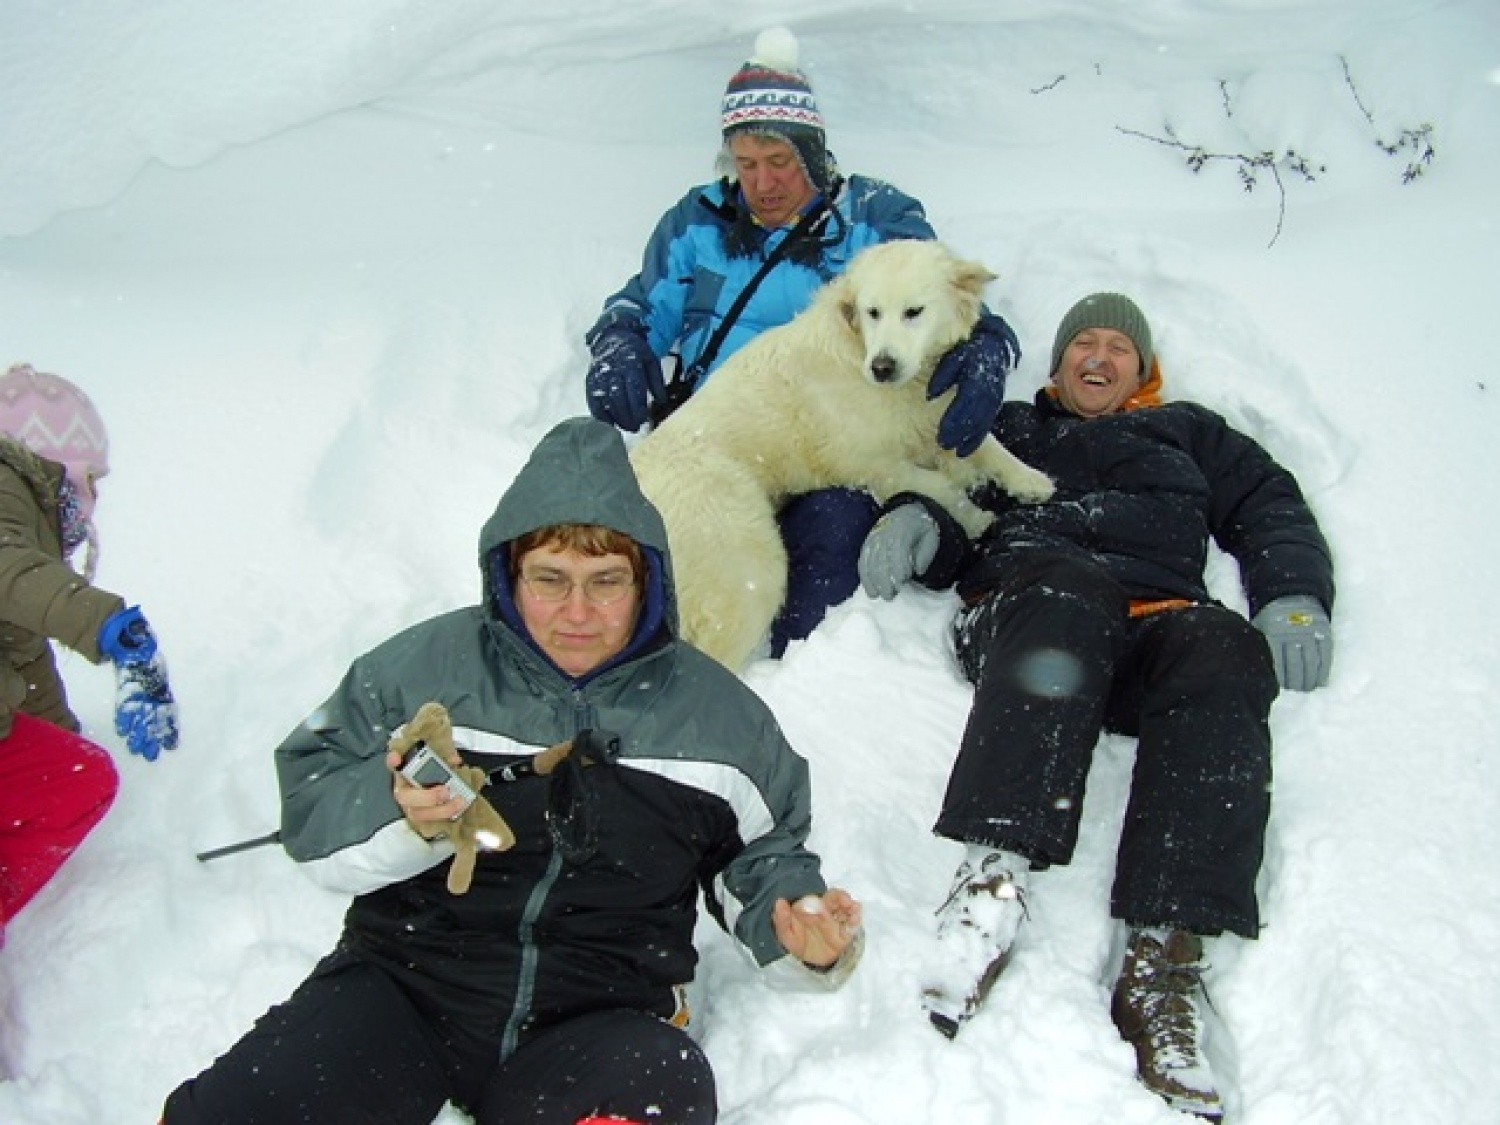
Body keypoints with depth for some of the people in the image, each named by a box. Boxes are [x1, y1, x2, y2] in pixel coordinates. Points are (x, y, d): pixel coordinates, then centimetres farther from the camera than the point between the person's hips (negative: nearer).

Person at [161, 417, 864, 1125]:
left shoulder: (717, 714, 8)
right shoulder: (425, 666, 4)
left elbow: (761, 855, 17)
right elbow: (309, 811, 3)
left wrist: (794, 923, -4)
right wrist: (399, 816, -17)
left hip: (601, 1017, 1)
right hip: (402, 982, 0)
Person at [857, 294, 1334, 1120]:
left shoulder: (1192, 435, 38)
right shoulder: (1008, 429, 37)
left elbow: (1272, 512, 26)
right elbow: (947, 504, 24)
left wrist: (1294, 595, 4)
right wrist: (913, 517, -2)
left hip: (1154, 631, 1)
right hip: (1022, 607, -1)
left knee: (1224, 654, -36)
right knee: (1068, 589, -39)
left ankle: (1163, 960, -46)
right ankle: (997, 873, -54)